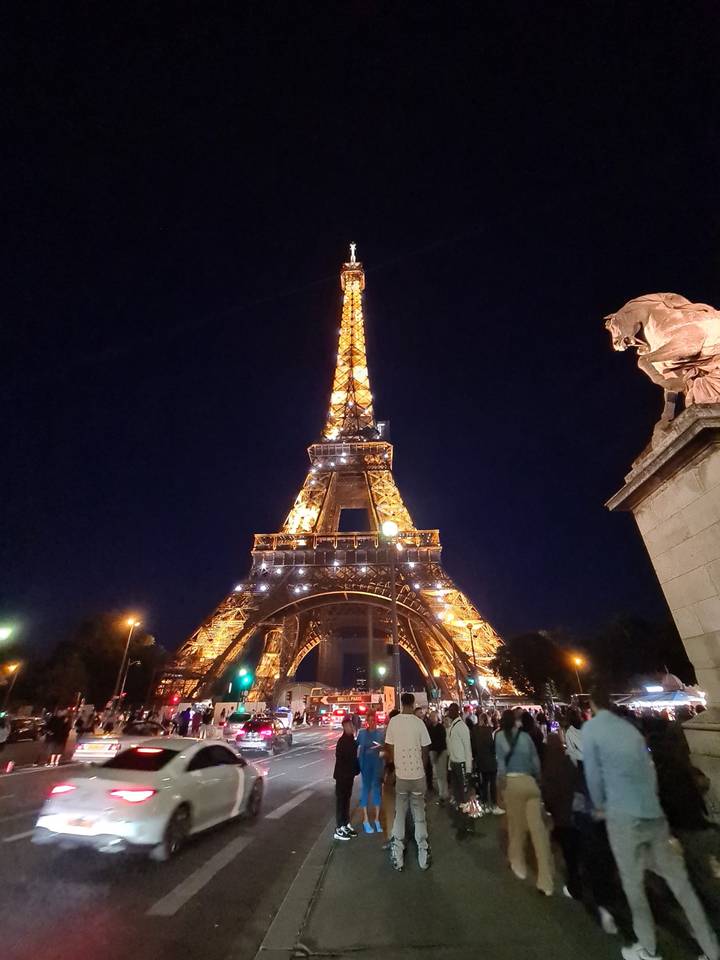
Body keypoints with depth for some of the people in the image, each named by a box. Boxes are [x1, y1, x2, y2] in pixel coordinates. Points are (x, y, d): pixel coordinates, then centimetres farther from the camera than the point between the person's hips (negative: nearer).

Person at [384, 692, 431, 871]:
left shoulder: (393, 721, -10)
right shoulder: (419, 723, -15)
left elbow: (389, 748, -2)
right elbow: (425, 749, -6)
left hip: (401, 775, 1)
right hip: (418, 774, -1)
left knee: (399, 815, 15)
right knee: (419, 815, 15)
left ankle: (397, 856, 21)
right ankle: (423, 855, 22)